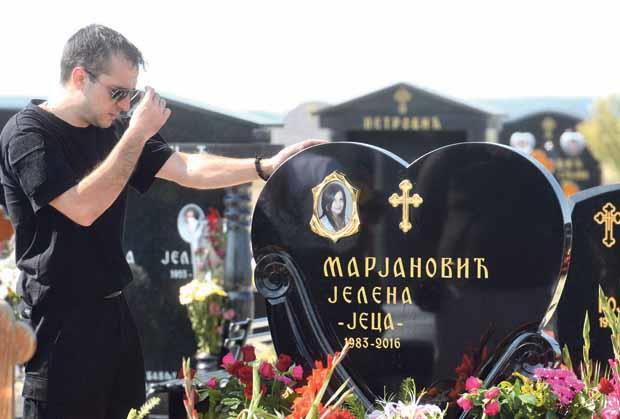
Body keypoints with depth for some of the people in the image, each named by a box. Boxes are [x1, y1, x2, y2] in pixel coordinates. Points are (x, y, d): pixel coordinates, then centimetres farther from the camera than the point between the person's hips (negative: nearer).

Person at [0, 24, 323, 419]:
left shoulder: (113, 132, 11)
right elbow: (82, 208, -22)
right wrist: (137, 134, -20)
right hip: (63, 319, -8)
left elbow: (189, 169, 7)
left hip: (113, 309, 8)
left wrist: (267, 166, -4)